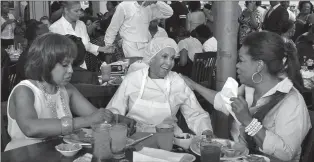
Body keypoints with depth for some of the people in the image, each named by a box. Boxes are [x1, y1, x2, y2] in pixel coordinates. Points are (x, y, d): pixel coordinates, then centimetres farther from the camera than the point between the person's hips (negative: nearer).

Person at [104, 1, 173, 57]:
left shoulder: (149, 8, 10)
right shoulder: (124, 6, -2)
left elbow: (169, 13, 4)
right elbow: (113, 28, 4)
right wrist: (107, 47, 7)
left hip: (146, 47, 5)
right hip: (131, 47, -4)